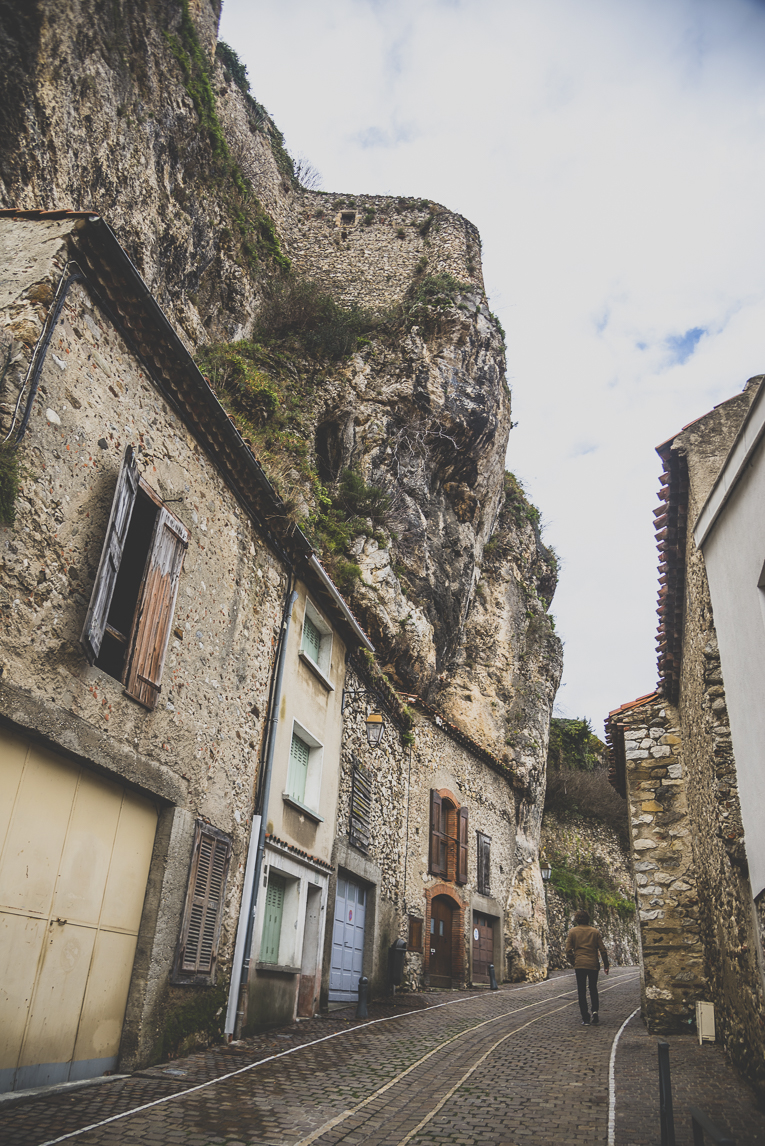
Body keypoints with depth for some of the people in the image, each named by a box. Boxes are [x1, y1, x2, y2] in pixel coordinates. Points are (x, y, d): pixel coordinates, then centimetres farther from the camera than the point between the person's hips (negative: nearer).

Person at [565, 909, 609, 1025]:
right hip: (593, 964, 1)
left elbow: (568, 950, -2)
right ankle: (595, 1011, -1)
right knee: (593, 989, 18)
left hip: (579, 964, -1)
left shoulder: (573, 931, 1)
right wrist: (606, 965, 11)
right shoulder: (595, 931, 4)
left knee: (582, 991, 6)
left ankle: (585, 1018, 3)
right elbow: (603, 950, 2)